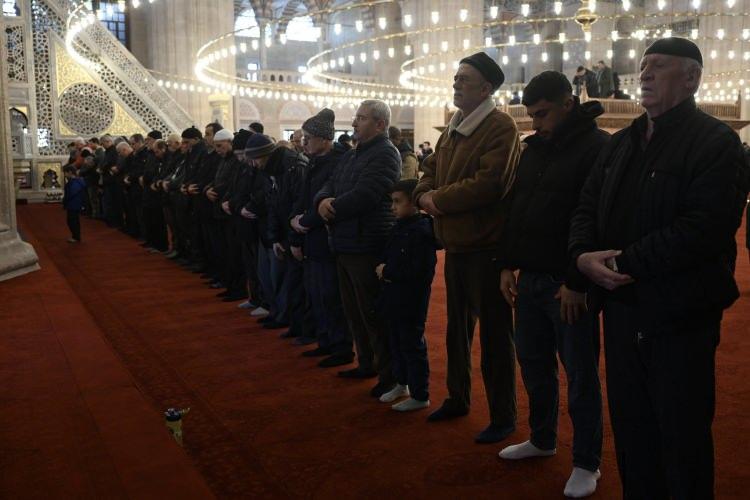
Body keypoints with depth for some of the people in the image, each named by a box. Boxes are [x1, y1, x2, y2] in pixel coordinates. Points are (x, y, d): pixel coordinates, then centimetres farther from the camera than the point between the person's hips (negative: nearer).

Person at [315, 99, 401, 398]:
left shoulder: (385, 154, -12)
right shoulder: (352, 155, 18)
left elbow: (362, 197, -22)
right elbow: (330, 186, 13)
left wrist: (329, 211, -11)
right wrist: (322, 200, -11)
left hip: (368, 246, -9)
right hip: (346, 244, 10)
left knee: (373, 314, -3)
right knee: (353, 310, 18)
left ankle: (389, 374, 10)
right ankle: (366, 363, 32)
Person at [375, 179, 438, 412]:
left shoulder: (421, 231, -19)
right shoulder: (400, 227, 9)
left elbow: (417, 271, -26)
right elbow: (389, 258, 20)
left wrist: (387, 272, -15)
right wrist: (384, 270, -3)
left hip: (411, 302, -9)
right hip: (395, 299, 9)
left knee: (412, 346, 2)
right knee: (397, 343, 20)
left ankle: (420, 395, 15)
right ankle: (402, 384, 37)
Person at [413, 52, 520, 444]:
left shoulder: (500, 127, -14)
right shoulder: (453, 127, 15)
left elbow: (489, 183, -24)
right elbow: (430, 169, 17)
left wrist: (438, 199, -15)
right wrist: (424, 194, -6)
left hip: (485, 247, -9)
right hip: (455, 245, 9)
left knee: (494, 334, 2)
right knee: (457, 327, 20)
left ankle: (502, 417, 17)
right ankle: (457, 398, 38)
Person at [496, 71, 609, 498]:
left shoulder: (598, 147, -10)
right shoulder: (534, 147, 13)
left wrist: (577, 282, -18)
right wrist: (509, 264, 10)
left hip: (569, 285, -7)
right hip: (530, 279, 7)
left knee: (580, 376, 5)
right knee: (534, 365, 17)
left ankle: (587, 463, 20)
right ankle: (542, 439, 37)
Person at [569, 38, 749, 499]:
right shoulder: (620, 143, 14)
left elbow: (704, 228, -22)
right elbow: (588, 206, 12)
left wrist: (624, 263, -20)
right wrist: (584, 254, -9)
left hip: (680, 316, -7)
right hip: (621, 310, 7)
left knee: (683, 435, 8)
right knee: (630, 427, 18)